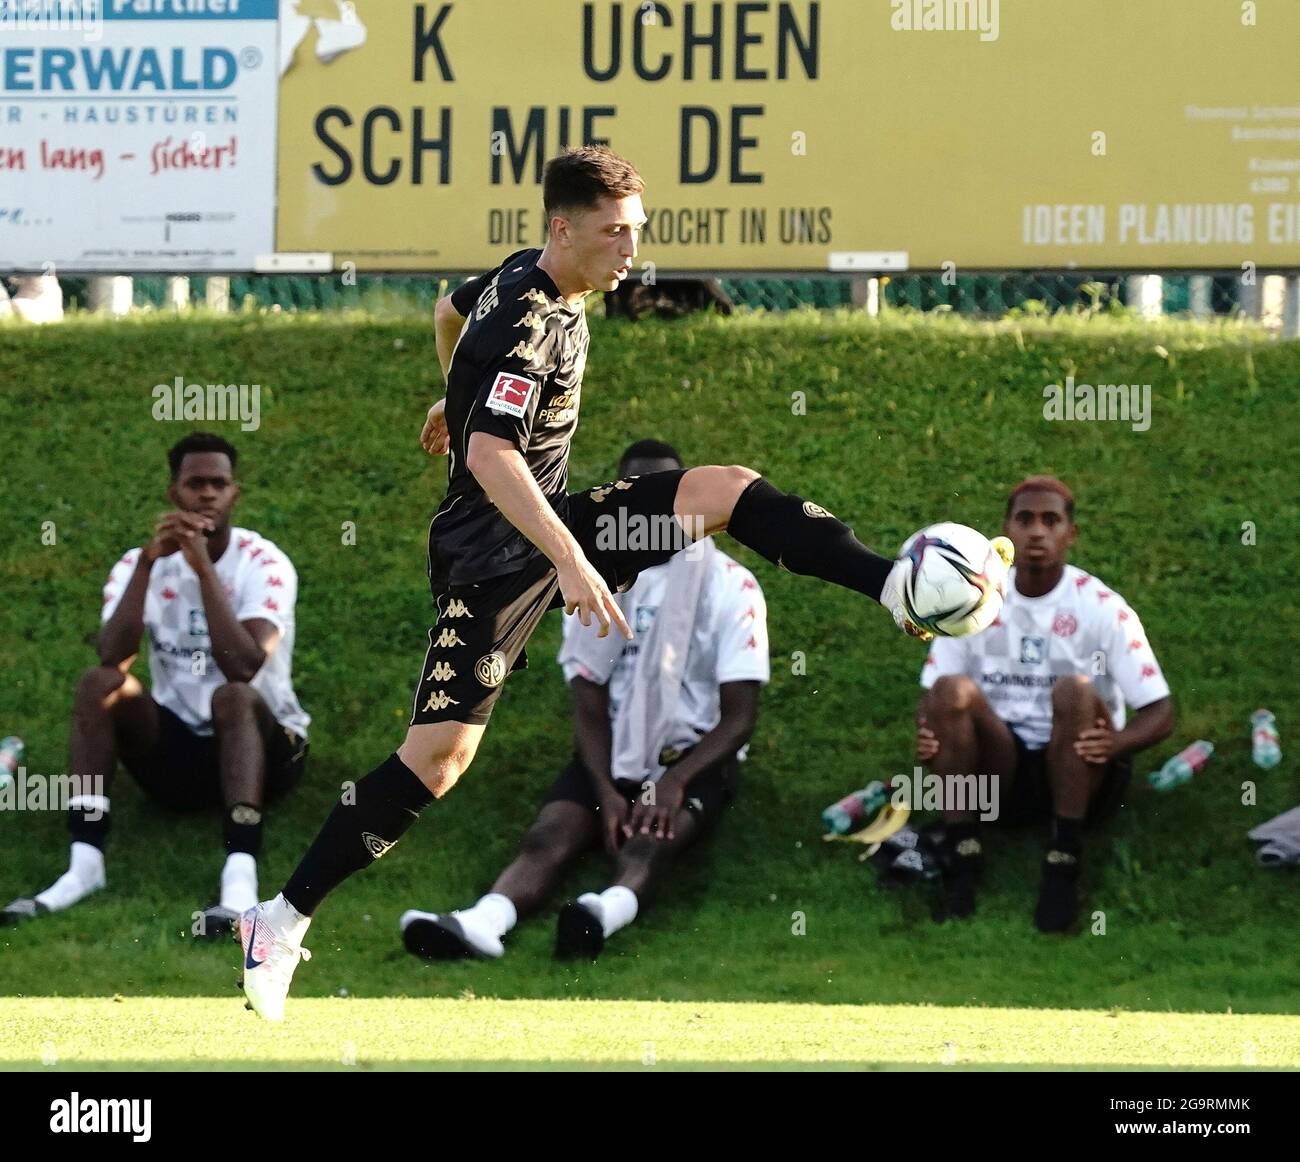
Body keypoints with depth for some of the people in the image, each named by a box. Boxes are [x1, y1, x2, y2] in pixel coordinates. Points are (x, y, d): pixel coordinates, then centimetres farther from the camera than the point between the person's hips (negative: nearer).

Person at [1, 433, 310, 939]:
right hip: (176, 750, 3)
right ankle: (84, 863, -31)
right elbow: (114, 656, -21)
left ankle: (240, 879, -52)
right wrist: (148, 562, -28)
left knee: (234, 697, -36)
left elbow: (242, 666, -29)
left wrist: (203, 567, -30)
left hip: (262, 747, -3)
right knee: (99, 684, -22)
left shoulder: (264, 563, -11)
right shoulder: (140, 564, -2)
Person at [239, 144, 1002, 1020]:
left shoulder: (524, 277, 5)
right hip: (498, 552, -9)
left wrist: (458, 397, 46)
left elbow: (449, 310, 27)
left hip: (557, 521, 9)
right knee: (441, 753, -13)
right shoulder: (530, 327, -24)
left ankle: (899, 586, -10)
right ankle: (283, 921, -8)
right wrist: (570, 561, -45)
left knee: (730, 489, -6)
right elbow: (489, 457, -37)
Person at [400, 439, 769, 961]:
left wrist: (674, 782, -23)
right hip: (614, 755, 3)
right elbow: (590, 709, 2)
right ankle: (484, 921, -58)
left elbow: (738, 718, -6)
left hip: (694, 758, -3)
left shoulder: (730, 586, -2)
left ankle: (609, 912, -70)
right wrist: (607, 792, -17)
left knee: (649, 840, -37)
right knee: (548, 836, -29)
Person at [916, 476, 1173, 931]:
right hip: (999, 771, 2)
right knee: (952, 690, -25)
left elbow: (1160, 712, -8)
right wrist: (926, 736, -21)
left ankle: (1063, 863, -31)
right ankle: (961, 857, -27)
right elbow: (930, 696, 4)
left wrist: (1115, 743, -31)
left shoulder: (1103, 608, -5)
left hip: (1078, 772, -2)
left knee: (1075, 691, -32)